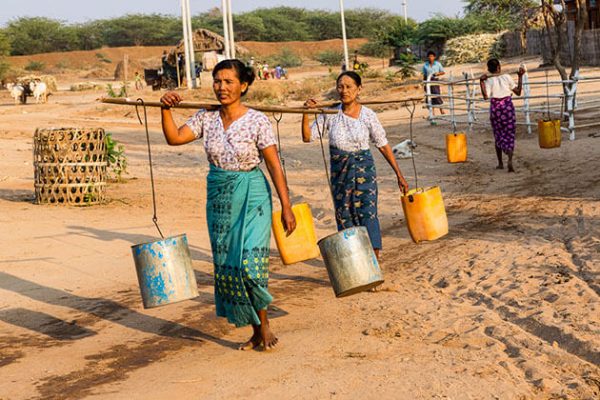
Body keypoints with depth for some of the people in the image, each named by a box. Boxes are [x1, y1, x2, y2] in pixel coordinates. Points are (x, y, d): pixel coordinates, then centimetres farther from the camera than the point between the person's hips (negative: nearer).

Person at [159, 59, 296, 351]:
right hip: (219, 198, 5)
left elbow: (274, 165, -11)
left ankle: (264, 324, 10)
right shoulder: (207, 117, 2)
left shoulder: (257, 121, -11)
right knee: (226, 265, 8)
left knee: (249, 263, -15)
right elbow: (174, 138, 0)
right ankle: (256, 332, 22)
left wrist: (286, 207, -13)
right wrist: (166, 109, -14)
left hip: (251, 197, -5)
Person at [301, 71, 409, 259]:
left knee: (368, 213, -13)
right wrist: (306, 113, -17)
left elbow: (383, 145, 0)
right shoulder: (330, 114, -1)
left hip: (363, 168, -3)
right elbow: (308, 137, -1)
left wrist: (399, 175, 0)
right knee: (344, 216, 8)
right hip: (339, 171, 3)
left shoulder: (368, 115, -6)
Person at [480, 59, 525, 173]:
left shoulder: (488, 80, -4)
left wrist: (481, 82, -16)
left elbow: (486, 96, -17)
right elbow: (518, 92, 4)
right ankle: (510, 160, -19)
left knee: (498, 135, 13)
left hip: (495, 108, 0)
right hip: (508, 106, 0)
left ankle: (500, 163, 19)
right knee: (510, 135, 1)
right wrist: (520, 77, 7)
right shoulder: (507, 77, 0)